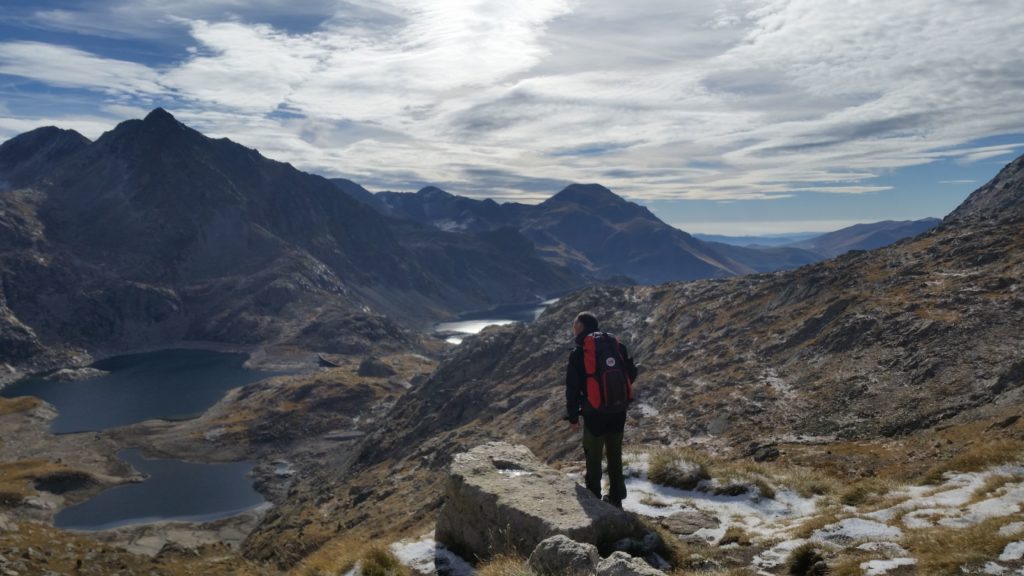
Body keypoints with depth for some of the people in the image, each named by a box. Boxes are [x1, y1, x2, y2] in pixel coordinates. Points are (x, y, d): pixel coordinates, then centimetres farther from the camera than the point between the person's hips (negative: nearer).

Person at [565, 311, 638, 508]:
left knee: (593, 457, 9)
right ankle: (616, 497, 26)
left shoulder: (578, 353, -10)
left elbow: (572, 388, -9)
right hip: (618, 411, 4)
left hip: (594, 413, -4)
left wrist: (573, 417, -1)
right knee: (615, 455, 17)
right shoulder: (617, 345, 2)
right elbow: (631, 373, 7)